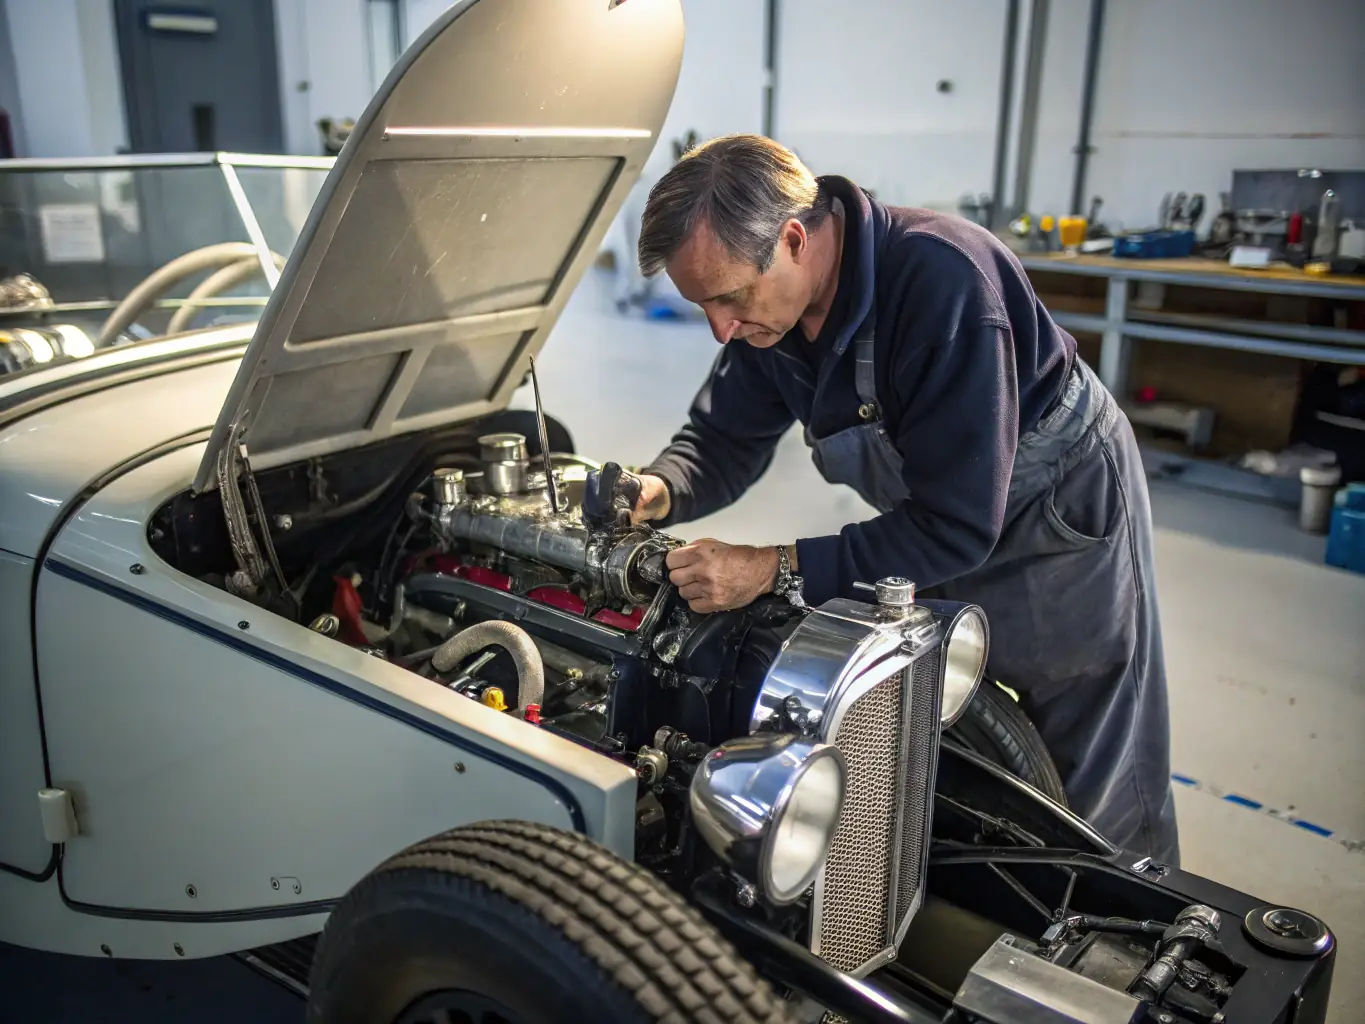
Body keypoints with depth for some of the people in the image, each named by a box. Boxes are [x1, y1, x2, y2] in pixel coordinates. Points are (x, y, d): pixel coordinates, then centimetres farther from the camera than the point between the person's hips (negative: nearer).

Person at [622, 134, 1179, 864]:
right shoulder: (767, 304, -13)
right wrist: (659, 491, -23)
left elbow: (956, 525, -36)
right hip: (939, 530, 7)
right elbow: (725, 440, -1)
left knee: (1103, 817, 8)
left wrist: (779, 569, -36)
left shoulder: (941, 277, -38)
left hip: (1063, 531, -6)